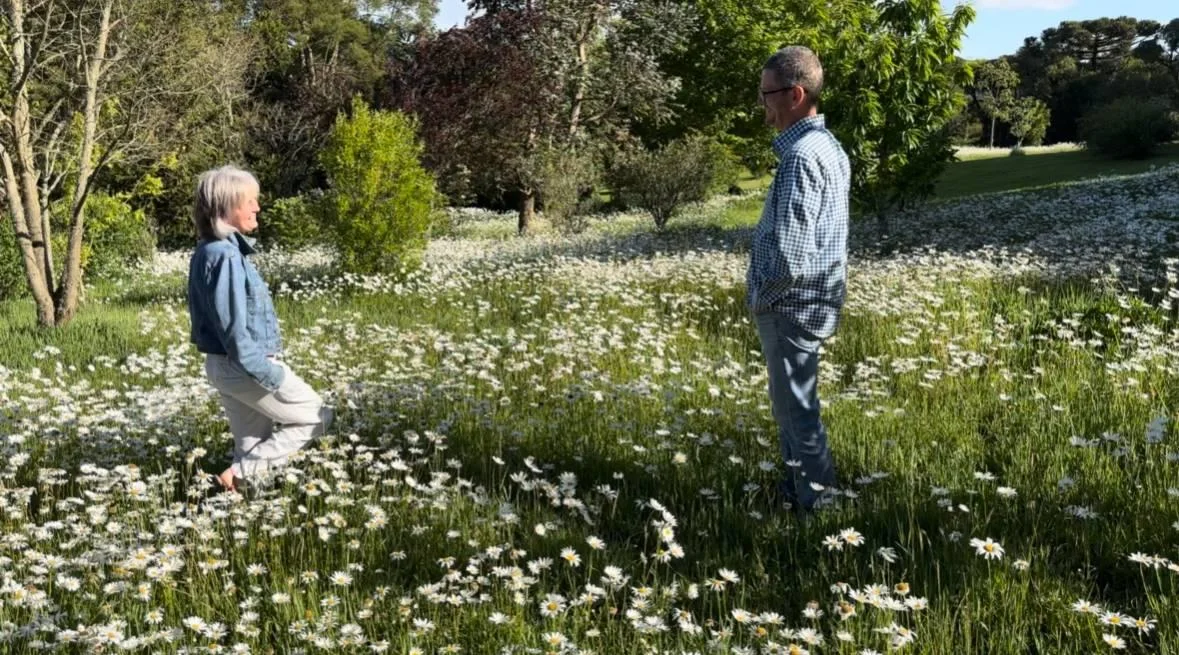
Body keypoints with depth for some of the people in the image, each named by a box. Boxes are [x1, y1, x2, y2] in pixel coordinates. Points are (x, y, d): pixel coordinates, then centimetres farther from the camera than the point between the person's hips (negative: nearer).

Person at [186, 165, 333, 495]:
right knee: (316, 417, 5)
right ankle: (242, 473, -1)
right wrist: (270, 374, -19)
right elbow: (233, 327, -24)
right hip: (247, 366, -9)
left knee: (253, 446, 16)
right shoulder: (226, 256, -22)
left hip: (224, 365, 9)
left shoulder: (207, 252, 9)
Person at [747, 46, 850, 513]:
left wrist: (762, 296, -11)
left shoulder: (802, 156, -22)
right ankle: (797, 487, 33)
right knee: (794, 403, 20)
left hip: (790, 304, -10)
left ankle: (814, 502, 13)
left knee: (796, 408, 2)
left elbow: (790, 252, -27)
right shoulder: (827, 146, 10)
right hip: (811, 299, 10)